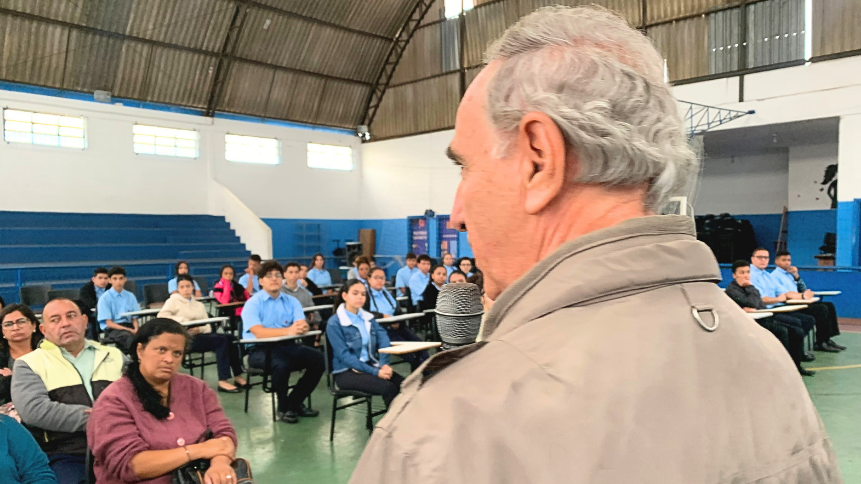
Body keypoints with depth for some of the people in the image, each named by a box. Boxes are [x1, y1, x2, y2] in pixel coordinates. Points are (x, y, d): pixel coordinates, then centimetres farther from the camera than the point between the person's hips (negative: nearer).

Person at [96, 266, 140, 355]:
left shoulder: (130, 296, 13)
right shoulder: (105, 298, 1)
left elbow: (135, 318, 12)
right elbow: (109, 323, -3)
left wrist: (136, 329, -12)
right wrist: (129, 330, -15)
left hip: (129, 326, 4)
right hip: (112, 329, -4)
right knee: (129, 336, -38)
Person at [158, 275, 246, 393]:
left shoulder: (199, 305, 22)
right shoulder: (174, 300, 8)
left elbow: (208, 326, 11)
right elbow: (161, 317, -11)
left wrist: (199, 329, -13)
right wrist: (182, 321, -20)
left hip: (200, 335, 6)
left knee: (231, 338, -20)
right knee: (221, 340, -28)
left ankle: (237, 375, -15)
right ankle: (223, 380, -31)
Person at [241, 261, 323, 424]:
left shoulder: (291, 301, 8)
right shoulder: (253, 303, -5)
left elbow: (304, 325, -7)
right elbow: (258, 332, -21)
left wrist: (301, 327, -34)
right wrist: (288, 331, -35)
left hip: (287, 346, 5)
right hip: (260, 350, -5)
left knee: (318, 359, -18)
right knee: (281, 364, -36)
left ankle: (295, 402, 0)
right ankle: (283, 407, -9)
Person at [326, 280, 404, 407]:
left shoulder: (368, 317, 11)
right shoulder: (334, 323, -7)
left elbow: (383, 340, 0)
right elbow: (344, 355, -15)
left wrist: (384, 364, -19)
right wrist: (375, 372, -22)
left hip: (371, 366, 5)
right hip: (347, 372, -5)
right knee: (388, 388, -28)